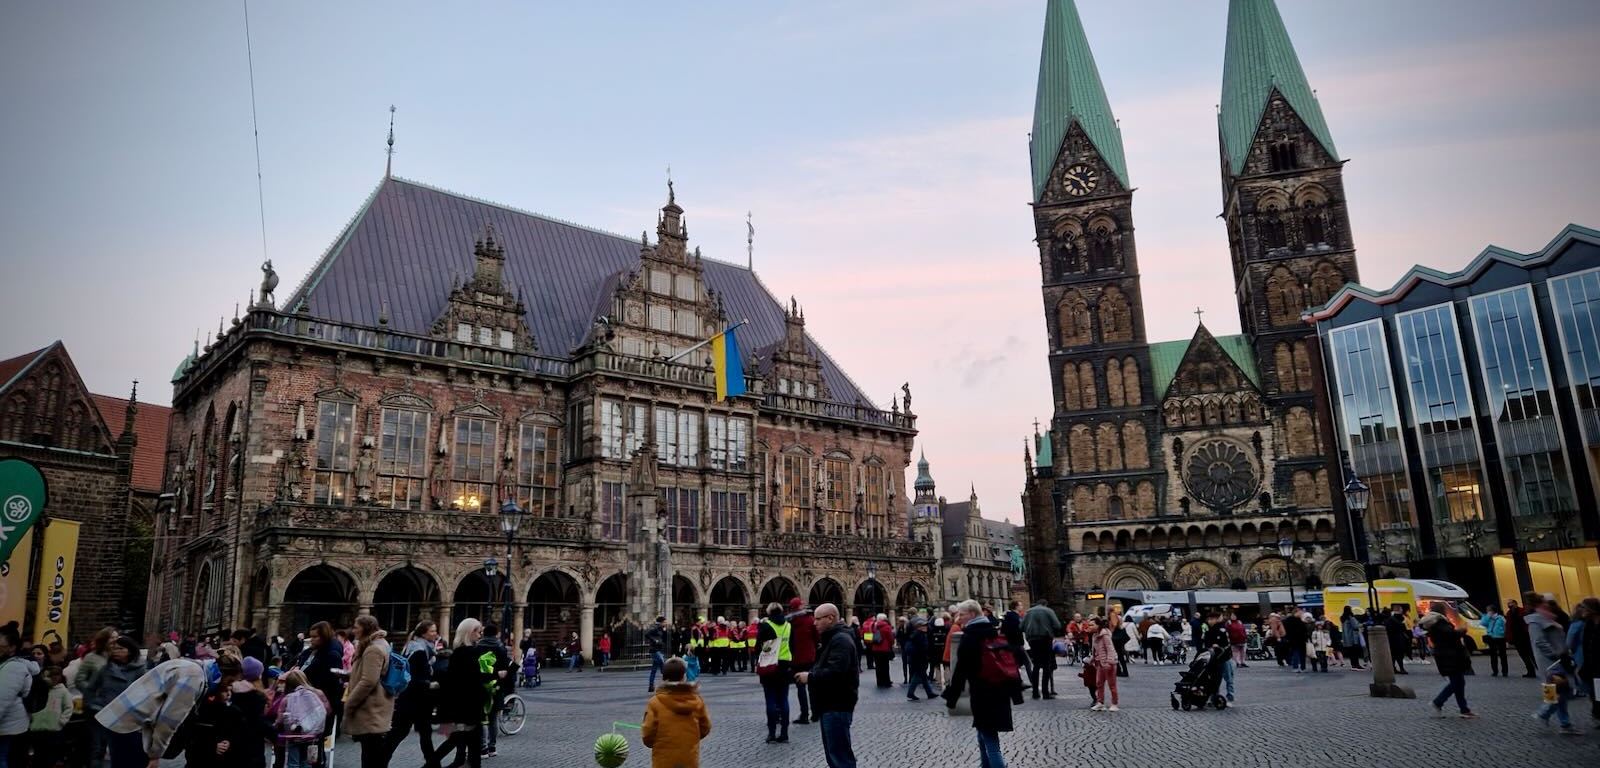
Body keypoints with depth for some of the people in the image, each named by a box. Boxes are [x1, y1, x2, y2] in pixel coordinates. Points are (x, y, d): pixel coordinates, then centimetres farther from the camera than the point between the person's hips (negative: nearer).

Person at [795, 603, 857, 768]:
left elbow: (835, 672, -29)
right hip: (830, 705, 11)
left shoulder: (841, 640, -17)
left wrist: (810, 677, -18)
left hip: (837, 707, -11)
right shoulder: (831, 639, 18)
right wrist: (809, 675, 8)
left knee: (839, 754, -9)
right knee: (833, 753, 16)